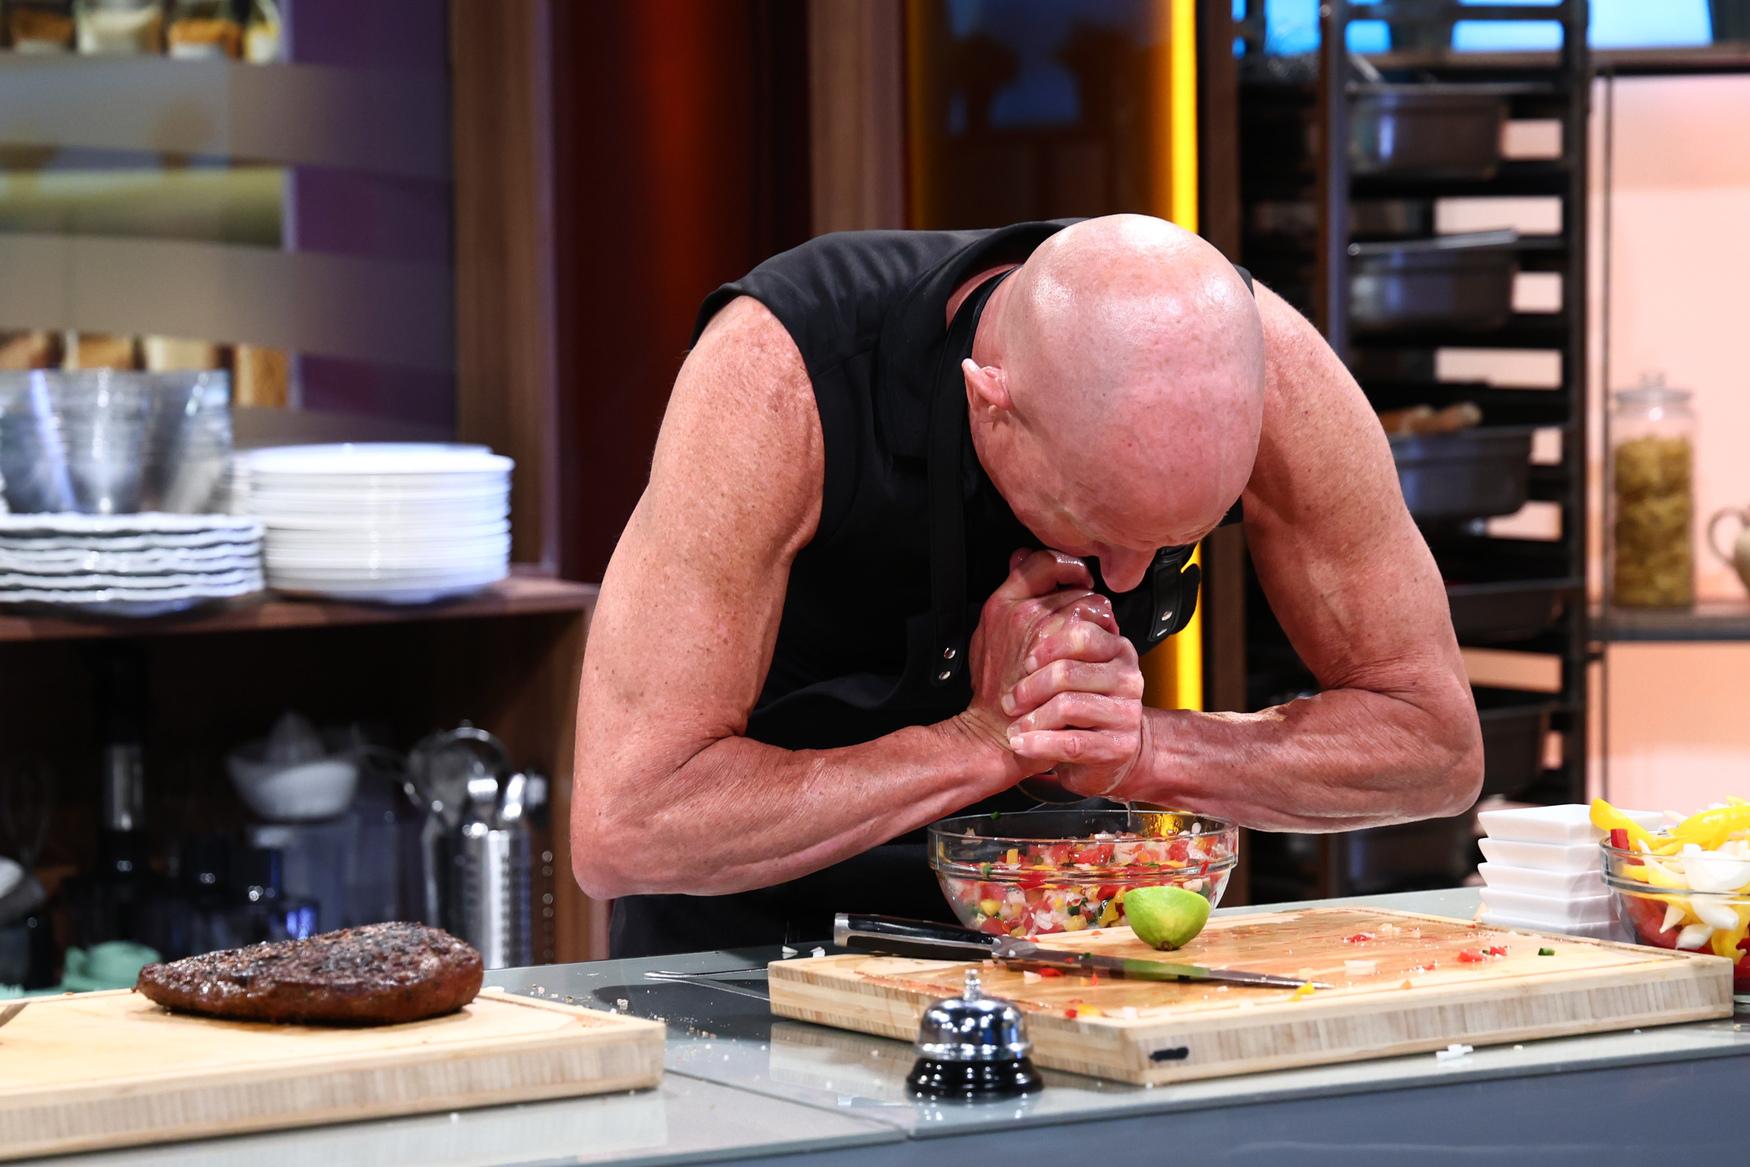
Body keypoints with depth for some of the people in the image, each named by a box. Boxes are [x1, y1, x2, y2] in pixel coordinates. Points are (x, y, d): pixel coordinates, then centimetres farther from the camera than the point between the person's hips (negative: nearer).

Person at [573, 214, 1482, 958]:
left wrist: (1137, 750, -27)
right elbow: (622, 828, -33)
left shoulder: (1256, 360, -22)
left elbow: (1437, 743, -12)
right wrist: (989, 741, -34)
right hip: (761, 928, -3)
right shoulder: (777, 375, -31)